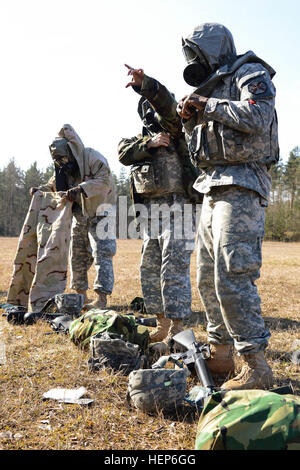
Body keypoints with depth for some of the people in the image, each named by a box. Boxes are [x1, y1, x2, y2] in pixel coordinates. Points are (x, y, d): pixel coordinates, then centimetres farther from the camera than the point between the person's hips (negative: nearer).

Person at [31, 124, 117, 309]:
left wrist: (81, 188, -39)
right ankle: (81, 294, 21)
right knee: (77, 255, 10)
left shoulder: (92, 157, -17)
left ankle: (102, 298, -14)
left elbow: (104, 180, -29)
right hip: (80, 215, 8)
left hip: (100, 212, -8)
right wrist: (40, 190, -3)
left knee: (102, 254, -13)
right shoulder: (63, 168, 7)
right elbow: (54, 185, 18)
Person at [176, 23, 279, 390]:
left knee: (232, 277, -18)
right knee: (208, 279, 8)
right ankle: (220, 354, 17)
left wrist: (208, 105, -11)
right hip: (212, 189, 9)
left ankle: (256, 366, -10)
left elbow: (259, 117, -19)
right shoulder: (212, 89, 25)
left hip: (241, 186, -9)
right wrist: (190, 121, 8)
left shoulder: (250, 74, 1)